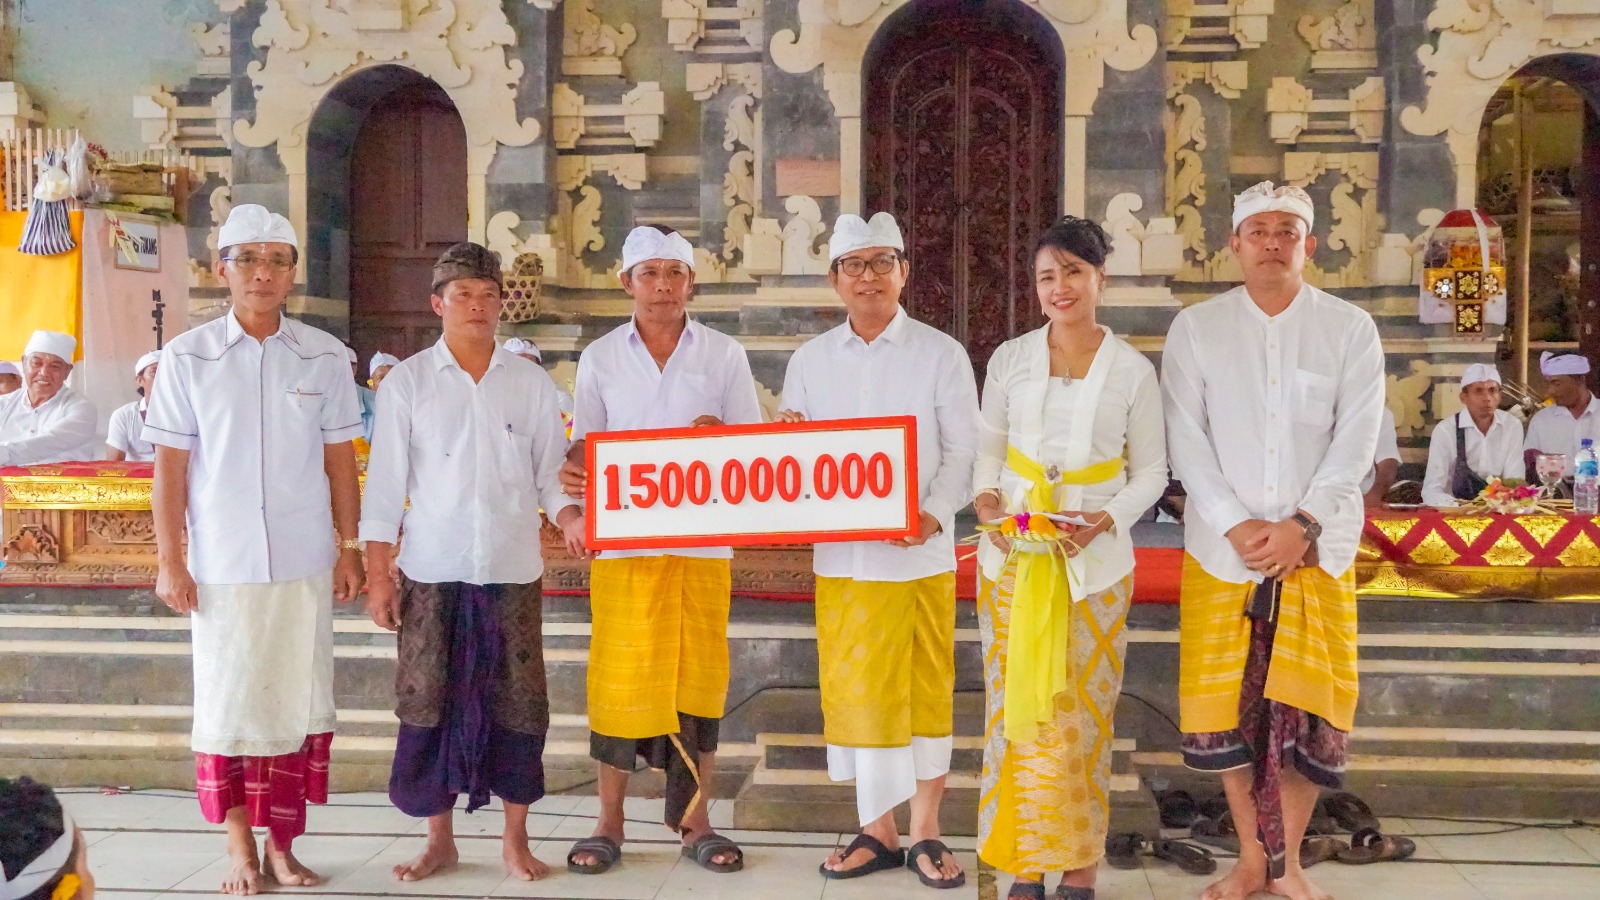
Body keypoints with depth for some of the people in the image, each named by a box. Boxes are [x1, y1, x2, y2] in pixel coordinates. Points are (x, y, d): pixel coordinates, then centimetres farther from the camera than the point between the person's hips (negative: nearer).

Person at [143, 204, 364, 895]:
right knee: (229, 703, 6)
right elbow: (170, 466, 1)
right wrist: (169, 560, -2)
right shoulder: (187, 357, 0)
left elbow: (340, 460, 7)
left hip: (304, 564, 1)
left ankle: (282, 844, 18)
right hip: (221, 566, -1)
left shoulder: (323, 356, 3)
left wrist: (349, 547, 6)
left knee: (299, 703, 6)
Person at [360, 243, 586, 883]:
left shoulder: (531, 383, 6)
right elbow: (386, 483, 2)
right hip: (432, 571, 0)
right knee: (428, 702, 4)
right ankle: (439, 838, 19)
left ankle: (515, 839, 17)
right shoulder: (408, 382, 3)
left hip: (513, 569, 1)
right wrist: (377, 574, -2)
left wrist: (570, 518, -14)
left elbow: (551, 469, 7)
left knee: (517, 703, 3)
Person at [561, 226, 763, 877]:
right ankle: (609, 823, 14)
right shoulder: (600, 358, 8)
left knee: (698, 675, 4)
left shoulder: (725, 355, 7)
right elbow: (584, 444, 9)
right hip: (624, 542, 0)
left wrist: (721, 437, -13)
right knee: (621, 677, 0)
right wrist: (573, 473, -13)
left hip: (703, 542, 0)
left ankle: (694, 821, 16)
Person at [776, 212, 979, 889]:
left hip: (921, 555, -2)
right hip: (841, 556, 2)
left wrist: (933, 514, -18)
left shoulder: (940, 354, 2)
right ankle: (878, 830, 22)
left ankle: (925, 833, 18)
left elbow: (964, 449, -2)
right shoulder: (810, 360, 10)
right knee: (855, 692, 7)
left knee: (926, 692, 4)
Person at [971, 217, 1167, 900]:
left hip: (1094, 560, -1)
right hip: (1013, 554, 1)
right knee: (1017, 706, 3)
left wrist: (1106, 518, -12)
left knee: (1083, 710, 2)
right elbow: (987, 449, 11)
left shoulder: (1132, 370, 1)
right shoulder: (1010, 359, 4)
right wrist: (986, 500, -8)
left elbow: (1150, 471, 5)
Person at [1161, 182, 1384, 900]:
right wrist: (1237, 525, -13)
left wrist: (1301, 524, -15)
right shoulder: (1195, 328, 3)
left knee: (1306, 711, 1)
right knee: (1228, 706, 4)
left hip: (1316, 547, 0)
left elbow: (1355, 440, -4)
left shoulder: (1350, 330, 3)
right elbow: (1186, 441, -3)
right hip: (1221, 546, 0)